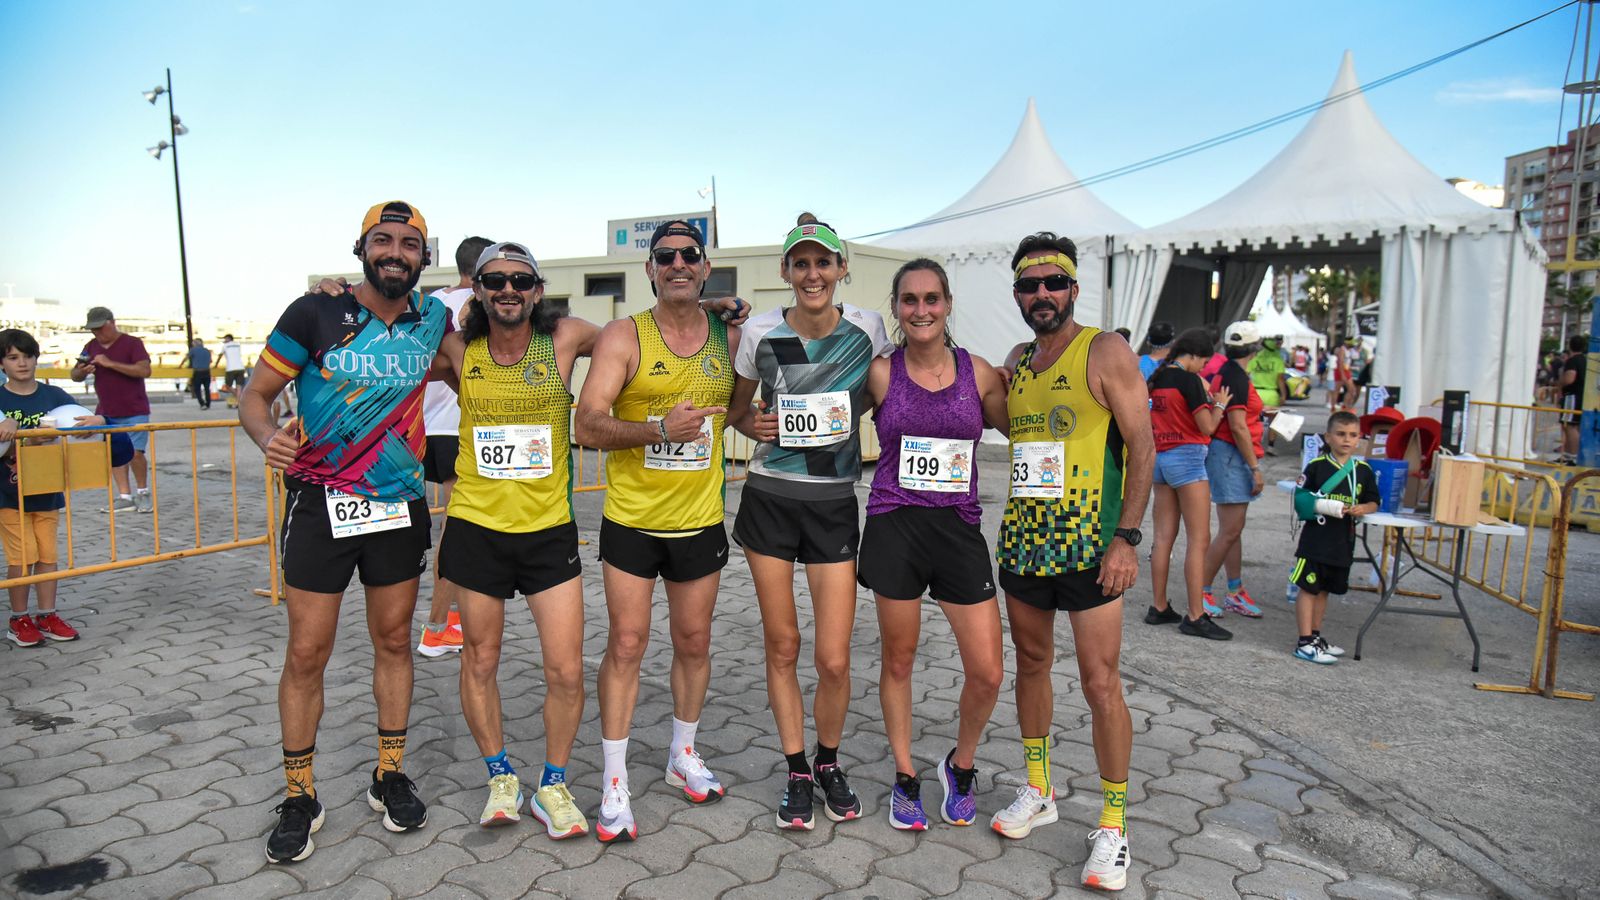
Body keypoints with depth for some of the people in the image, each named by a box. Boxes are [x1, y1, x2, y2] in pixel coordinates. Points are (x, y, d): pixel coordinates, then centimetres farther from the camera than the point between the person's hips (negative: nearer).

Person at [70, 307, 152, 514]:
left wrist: (111, 363, -23)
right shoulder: (91, 347, 11)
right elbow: (75, 376, 14)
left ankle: (143, 492, 9)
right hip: (106, 413, 5)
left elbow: (145, 370, -19)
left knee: (135, 453, -11)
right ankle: (124, 497, 6)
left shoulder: (132, 343, -6)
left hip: (134, 412, -5)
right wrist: (82, 371, -10)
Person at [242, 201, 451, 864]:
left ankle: (390, 778, 28)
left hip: (399, 505, 3)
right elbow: (255, 394, -3)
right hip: (319, 504, -3)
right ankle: (300, 797, 20)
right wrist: (268, 437, -25)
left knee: (393, 641, 12)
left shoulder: (432, 318, 2)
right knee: (307, 653, 2)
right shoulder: (315, 313, -7)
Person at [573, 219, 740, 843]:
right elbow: (587, 425, -14)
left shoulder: (730, 337, 3)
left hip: (700, 520, 3)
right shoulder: (624, 336, -6)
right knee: (626, 644, 1)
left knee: (694, 642, 14)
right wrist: (659, 429, -28)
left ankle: (683, 756, 36)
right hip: (630, 518, -3)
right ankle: (614, 785, 16)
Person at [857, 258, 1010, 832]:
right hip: (894, 526, -1)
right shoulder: (881, 373, -1)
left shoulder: (979, 373, 3)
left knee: (987, 672, 0)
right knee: (898, 660, 10)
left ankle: (961, 765, 29)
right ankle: (905, 778, 31)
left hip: (958, 528, 1)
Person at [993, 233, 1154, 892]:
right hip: (1022, 539, 6)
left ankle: (1113, 825, 12)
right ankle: (1038, 791, 32)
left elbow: (1141, 447, -8)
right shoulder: (1016, 361, 12)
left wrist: (1127, 536, -15)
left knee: (1100, 682, -3)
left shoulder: (1106, 354, -6)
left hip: (1089, 543, -6)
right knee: (1032, 663, 15)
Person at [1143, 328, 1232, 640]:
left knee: (1164, 536, 10)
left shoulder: (1159, 377, 11)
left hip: (1160, 458, 8)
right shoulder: (1189, 379, -12)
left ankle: (1159, 608, 15)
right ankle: (1195, 617, -3)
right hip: (1187, 457, -8)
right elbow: (1207, 427, -12)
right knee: (1199, 540, -4)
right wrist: (1219, 404, 5)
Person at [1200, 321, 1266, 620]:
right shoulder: (1236, 377, -15)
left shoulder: (1227, 373, 13)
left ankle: (1235, 593, 20)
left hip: (1229, 455, 10)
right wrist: (1255, 467, -16)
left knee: (1234, 530, 13)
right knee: (1230, 531, -7)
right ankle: (1201, 593, 0)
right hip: (1231, 455, -10)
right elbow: (1238, 428, -19)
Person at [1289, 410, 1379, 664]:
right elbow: (1300, 498, -5)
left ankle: (1315, 635, 30)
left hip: (1343, 541, 5)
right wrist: (1323, 506, -20)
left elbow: (1373, 501, 12)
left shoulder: (1363, 470, 7)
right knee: (1308, 588, -4)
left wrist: (1362, 509, -9)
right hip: (1316, 537, -5)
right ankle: (1305, 642, 0)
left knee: (1324, 589, 17)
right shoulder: (1316, 466, -6)